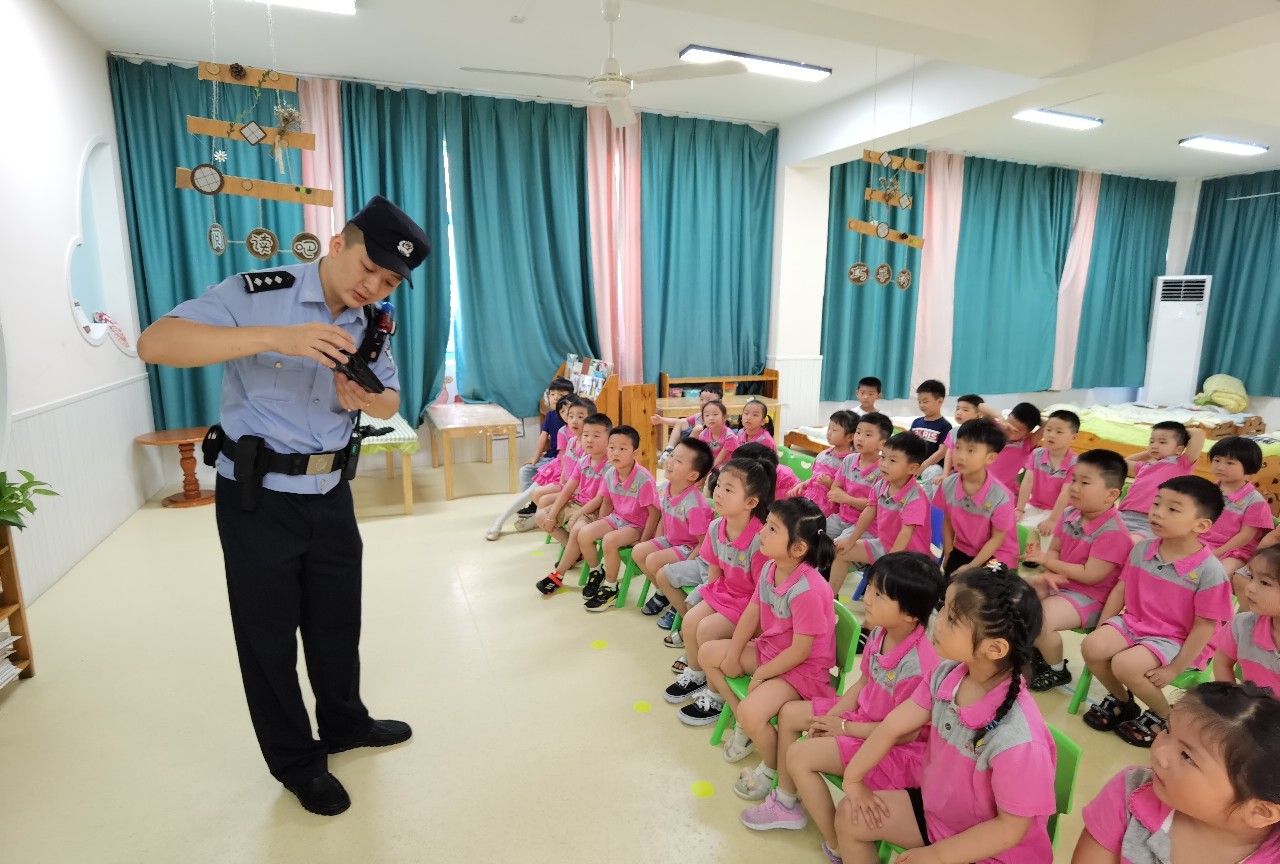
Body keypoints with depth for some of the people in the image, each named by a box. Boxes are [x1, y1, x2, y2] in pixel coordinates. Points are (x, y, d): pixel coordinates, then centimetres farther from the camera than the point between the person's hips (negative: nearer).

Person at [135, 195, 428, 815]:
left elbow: (391, 403, 10)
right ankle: (296, 762, 31)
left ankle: (344, 723, 44)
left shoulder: (371, 324, 1)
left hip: (331, 494, 5)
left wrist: (363, 399, -15)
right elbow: (154, 343, -27)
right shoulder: (256, 294, -16)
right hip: (258, 497, -5)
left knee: (337, 618, 20)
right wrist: (276, 337, -39)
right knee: (268, 631, 10)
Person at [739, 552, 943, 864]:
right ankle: (786, 803, 25)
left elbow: (905, 731, -25)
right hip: (864, 713, 9)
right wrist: (831, 716, -7)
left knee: (800, 756, -18)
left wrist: (845, 728, -15)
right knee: (789, 713, 10)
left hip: (898, 748, -9)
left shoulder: (917, 666, -35)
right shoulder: (880, 633, -11)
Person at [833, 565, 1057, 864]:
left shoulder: (1015, 739, -36)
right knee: (849, 816, 7)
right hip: (937, 806, 6)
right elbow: (893, 726, -4)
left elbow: (1012, 827, -22)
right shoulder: (946, 676, -18)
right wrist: (853, 779, 2)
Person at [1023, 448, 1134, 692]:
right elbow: (1054, 550, 4)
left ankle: (1057, 670, 4)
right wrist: (1050, 573, -18)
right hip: (1059, 582, 9)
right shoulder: (1069, 514, -1)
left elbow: (1090, 575, -25)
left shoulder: (1112, 532, -25)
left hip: (1090, 596, -8)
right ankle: (1037, 649, 23)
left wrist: (1047, 561, -20)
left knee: (1040, 620, -27)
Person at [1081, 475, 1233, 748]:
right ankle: (1121, 700, 15)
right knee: (1092, 648, -15)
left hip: (1175, 640, -5)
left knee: (1125, 665, -26)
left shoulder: (1209, 570, -21)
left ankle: (1164, 715, 7)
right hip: (1133, 622, 6)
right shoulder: (1141, 549, -5)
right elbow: (1121, 590, 5)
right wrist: (1101, 631, 2)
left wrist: (1174, 669, -14)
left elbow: (1205, 626, -16)